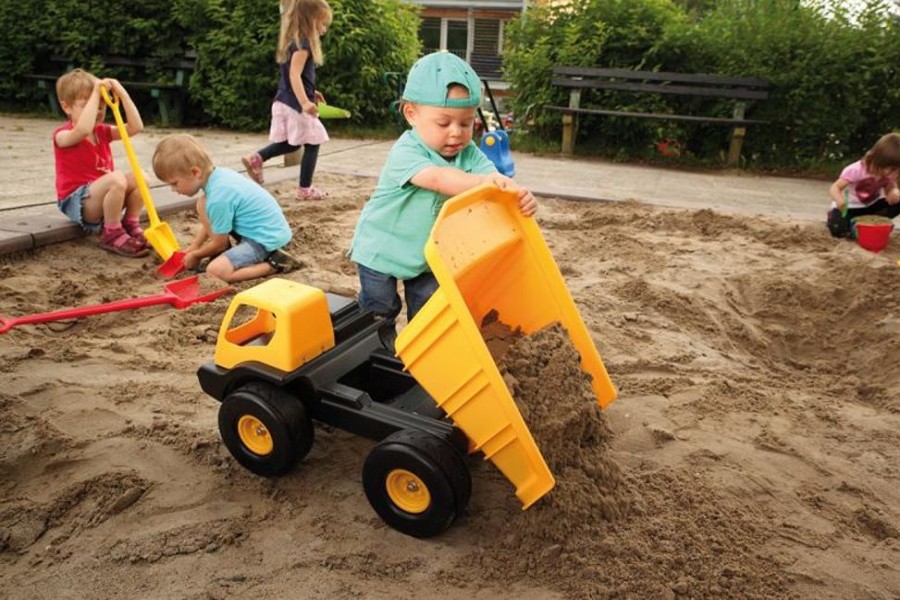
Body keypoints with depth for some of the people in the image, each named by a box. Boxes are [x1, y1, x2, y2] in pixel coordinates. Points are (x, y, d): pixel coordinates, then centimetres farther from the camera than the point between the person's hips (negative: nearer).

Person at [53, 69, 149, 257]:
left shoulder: (103, 131, 10)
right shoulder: (63, 135, -12)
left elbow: (135, 127, -4)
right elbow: (83, 130, -36)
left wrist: (122, 93, -11)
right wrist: (95, 93, -30)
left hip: (101, 197, 7)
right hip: (76, 203, -7)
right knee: (117, 179, -33)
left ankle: (131, 224, -1)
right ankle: (112, 235, -20)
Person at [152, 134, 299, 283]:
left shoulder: (218, 198, -25)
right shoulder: (219, 175, 2)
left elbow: (219, 243, -10)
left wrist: (195, 255, 8)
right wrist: (194, 246, 23)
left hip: (267, 238, -10)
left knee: (215, 271, -25)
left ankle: (275, 263, -12)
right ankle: (224, 255, 12)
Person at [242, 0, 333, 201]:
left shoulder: (293, 41, 13)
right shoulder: (302, 44, -16)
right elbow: (294, 75, -27)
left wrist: (309, 93, 28)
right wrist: (305, 102, -38)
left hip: (285, 102, 9)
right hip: (296, 105, -9)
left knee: (291, 144, 20)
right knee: (312, 145, 2)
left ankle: (256, 158, 14)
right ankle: (305, 190, 8)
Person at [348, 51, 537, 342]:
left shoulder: (469, 153, -12)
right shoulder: (405, 152, -28)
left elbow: (494, 179, -27)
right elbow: (437, 179, -46)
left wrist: (519, 195, -50)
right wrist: (479, 182, -62)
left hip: (431, 253, 5)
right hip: (383, 249, -4)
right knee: (380, 310, 10)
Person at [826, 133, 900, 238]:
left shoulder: (890, 173, -9)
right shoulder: (856, 170, -27)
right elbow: (834, 188, -29)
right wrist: (839, 200, -52)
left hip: (871, 206, 6)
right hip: (849, 206, -6)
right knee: (839, 229, -31)